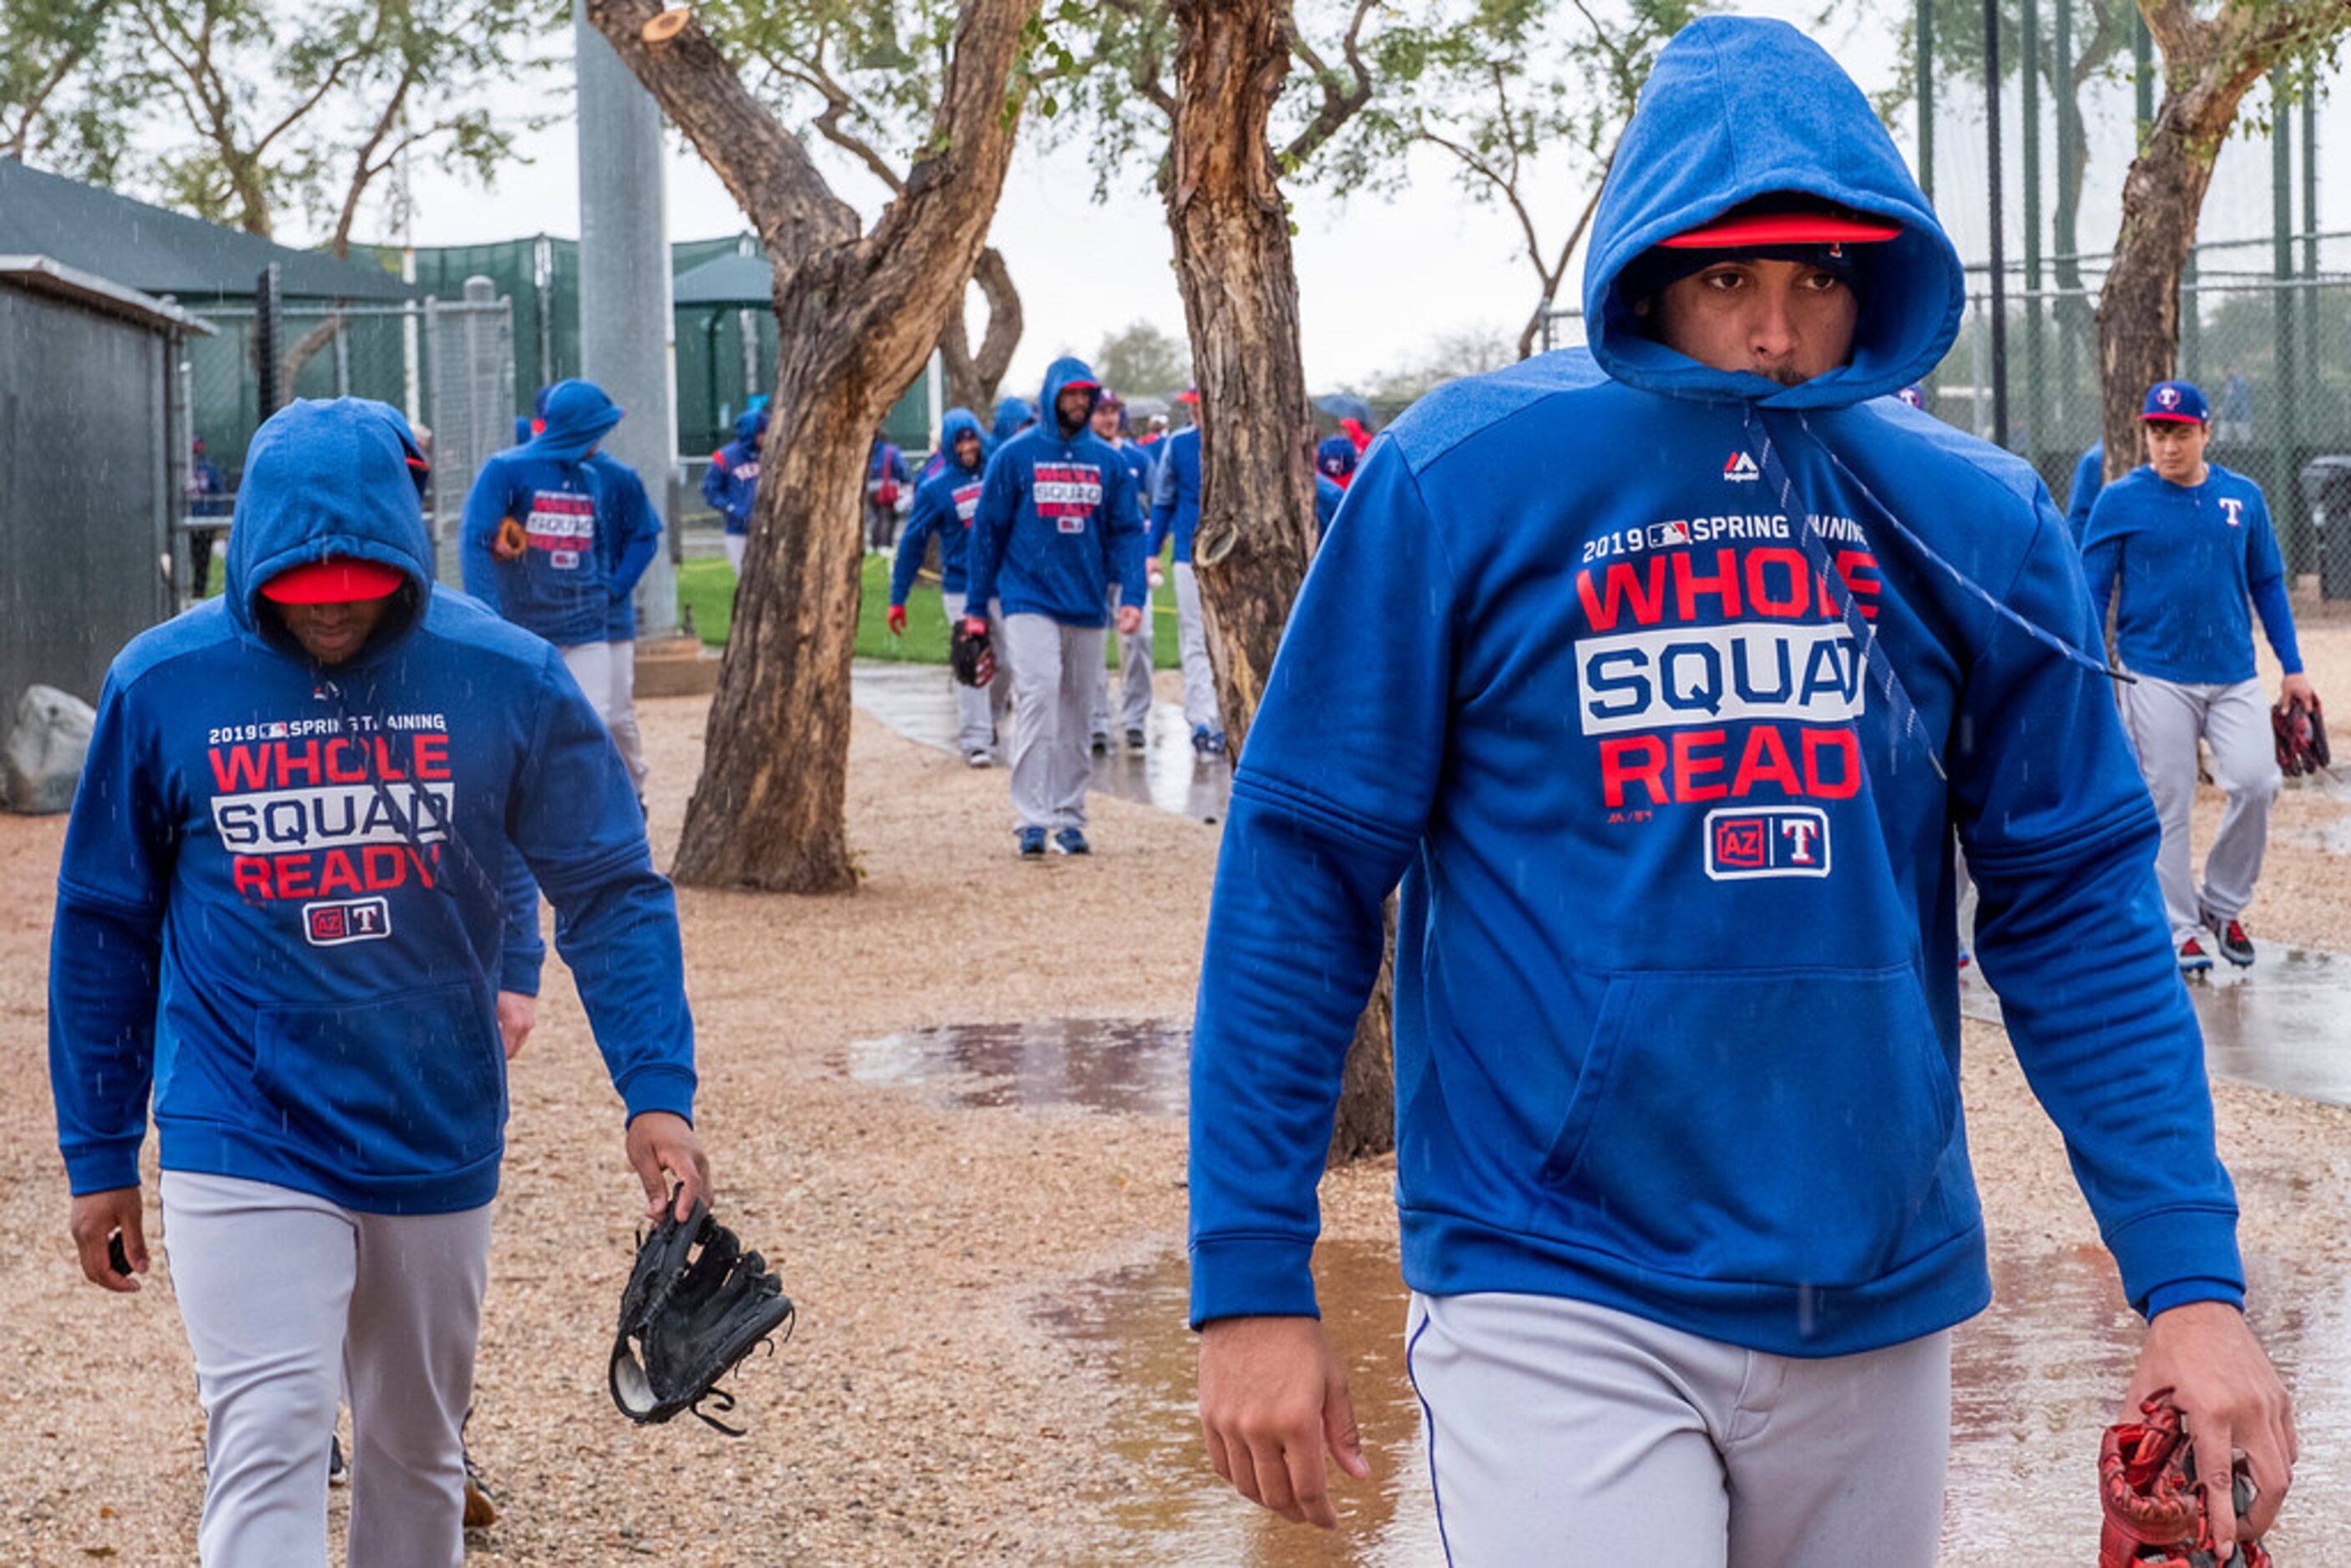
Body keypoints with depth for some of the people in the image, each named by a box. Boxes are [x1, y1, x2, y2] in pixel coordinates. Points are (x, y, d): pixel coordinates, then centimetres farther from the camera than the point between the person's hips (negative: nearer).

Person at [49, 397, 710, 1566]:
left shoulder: (505, 679, -6)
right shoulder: (162, 684, -6)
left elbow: (612, 892, -2)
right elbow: (104, 928, 3)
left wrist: (658, 1093, -14)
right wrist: (98, 1158, 5)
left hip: (438, 1148, 2)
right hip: (242, 1147, -2)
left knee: (419, 1450, 16)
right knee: (267, 1446, -13)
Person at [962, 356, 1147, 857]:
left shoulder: (1108, 461, 7)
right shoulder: (1015, 455, 0)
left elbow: (1127, 531, 7)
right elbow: (987, 529, 3)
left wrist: (1132, 596, -6)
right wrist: (975, 607, 3)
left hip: (1087, 606, 3)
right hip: (1029, 599, -3)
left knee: (1076, 712, 8)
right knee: (1038, 694, -17)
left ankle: (1069, 816, 16)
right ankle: (1030, 819, -18)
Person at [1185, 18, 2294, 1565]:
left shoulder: (1976, 520, 3)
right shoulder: (1465, 478, -6)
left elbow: (2077, 901, 5)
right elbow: (1303, 866, -4)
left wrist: (2192, 1276, -3)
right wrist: (1251, 1278, -7)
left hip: (1878, 1304, 4)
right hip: (1557, 1297, -3)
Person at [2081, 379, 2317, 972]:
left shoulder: (2243, 497, 6)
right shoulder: (2120, 501, -3)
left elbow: (2267, 584, 12)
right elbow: (2092, 591, -2)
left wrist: (2292, 667, 10)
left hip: (2234, 676, 2)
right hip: (2156, 679, -2)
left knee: (2256, 783, -11)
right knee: (2167, 806, 0)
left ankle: (2223, 904, 9)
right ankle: (2179, 930, 11)